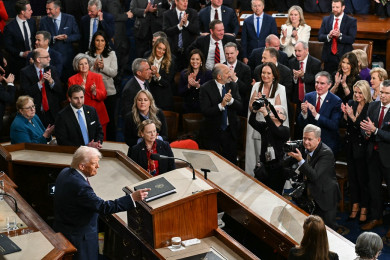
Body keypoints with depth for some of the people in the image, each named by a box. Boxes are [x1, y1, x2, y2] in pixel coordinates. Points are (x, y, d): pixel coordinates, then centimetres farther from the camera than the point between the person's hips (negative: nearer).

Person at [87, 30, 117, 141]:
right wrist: (94, 67, -16)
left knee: (110, 119, 4)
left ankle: (111, 143, 13)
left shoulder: (111, 54, 6)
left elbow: (114, 72, -2)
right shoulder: (88, 55, 5)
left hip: (109, 92, 0)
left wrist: (103, 67, -16)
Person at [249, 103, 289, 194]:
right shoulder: (265, 127, 11)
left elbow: (276, 131, -23)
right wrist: (255, 110, -26)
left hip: (277, 169, -3)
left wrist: (265, 113, -32)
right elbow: (252, 122, -6)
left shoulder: (285, 130, -1)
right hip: (264, 166, 4)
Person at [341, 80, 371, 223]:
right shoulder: (351, 104, 4)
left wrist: (352, 116, -26)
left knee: (363, 178, 1)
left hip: (362, 147, -5)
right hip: (350, 145, 5)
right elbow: (347, 126, 5)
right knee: (352, 177, 13)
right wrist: (345, 114, -13)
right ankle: (355, 205, 26)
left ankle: (364, 209, 13)